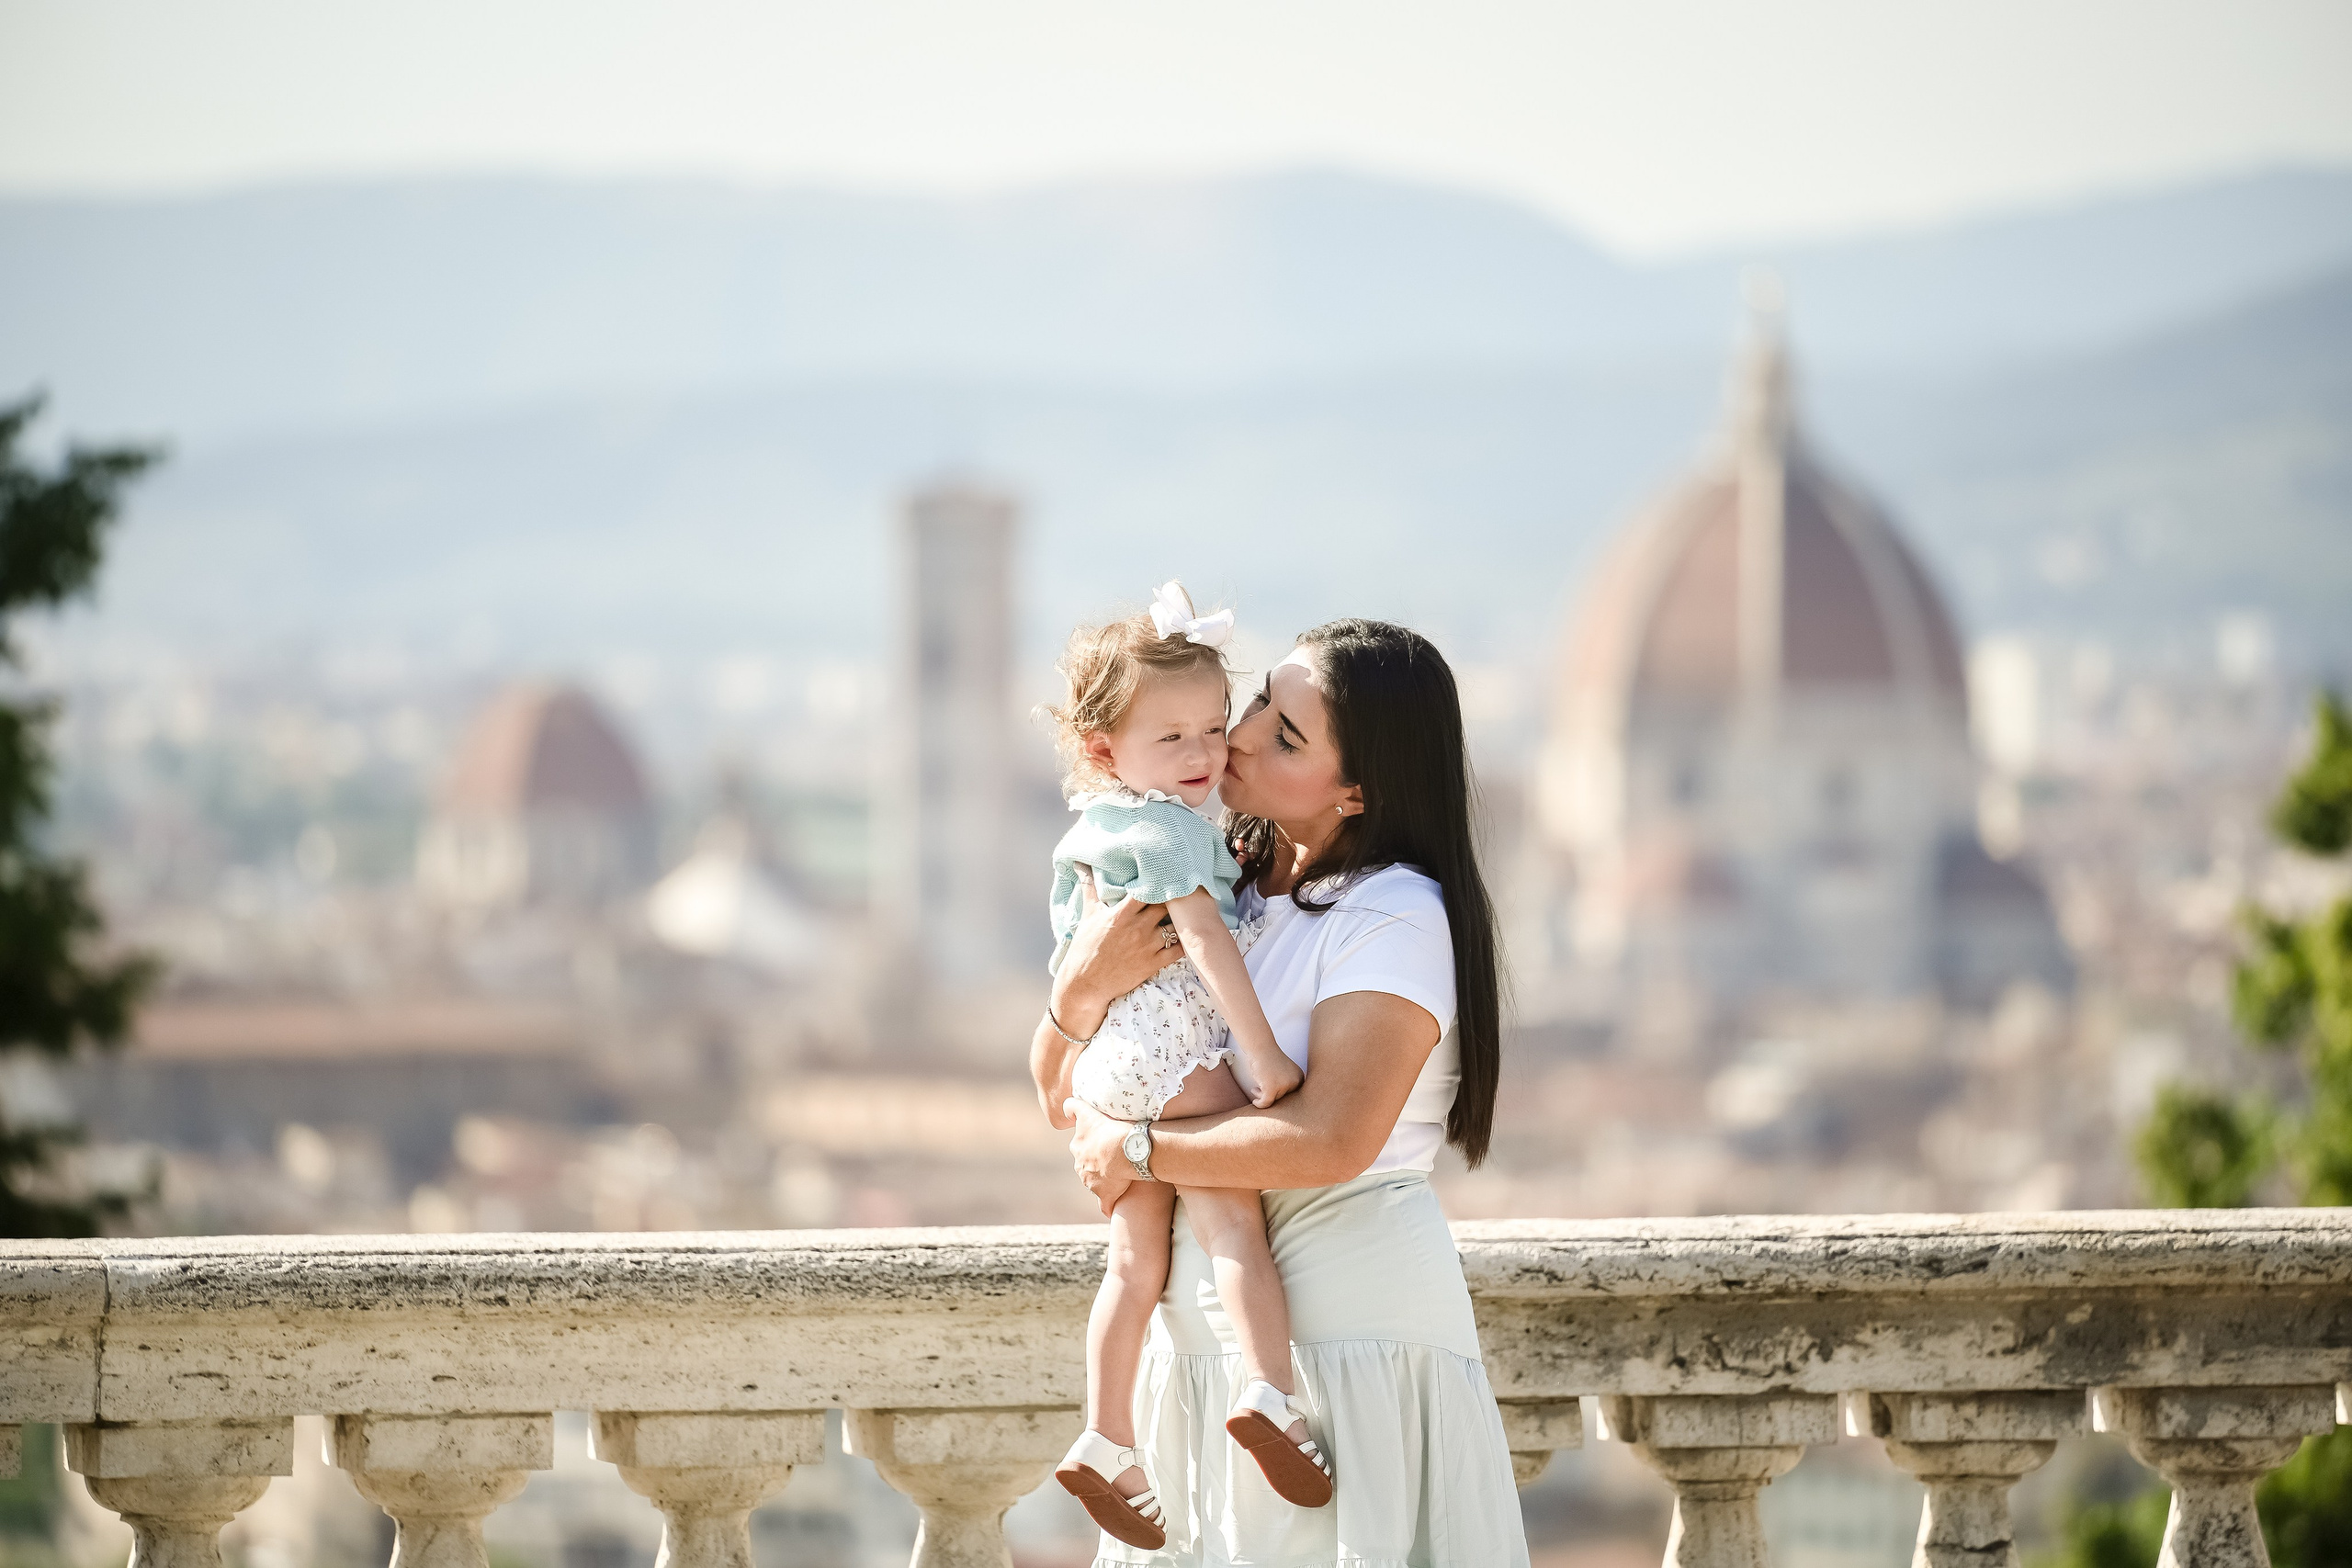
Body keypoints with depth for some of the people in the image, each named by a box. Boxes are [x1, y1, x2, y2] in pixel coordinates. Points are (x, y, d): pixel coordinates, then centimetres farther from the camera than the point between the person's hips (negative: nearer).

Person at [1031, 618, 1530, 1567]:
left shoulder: (1394, 916, -10)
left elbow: (1331, 1139, -22)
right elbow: (1063, 1095, 14)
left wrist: (1136, 1149, -11)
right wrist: (1083, 987, -7)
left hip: (1349, 1323, -7)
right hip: (1202, 1330, 7)